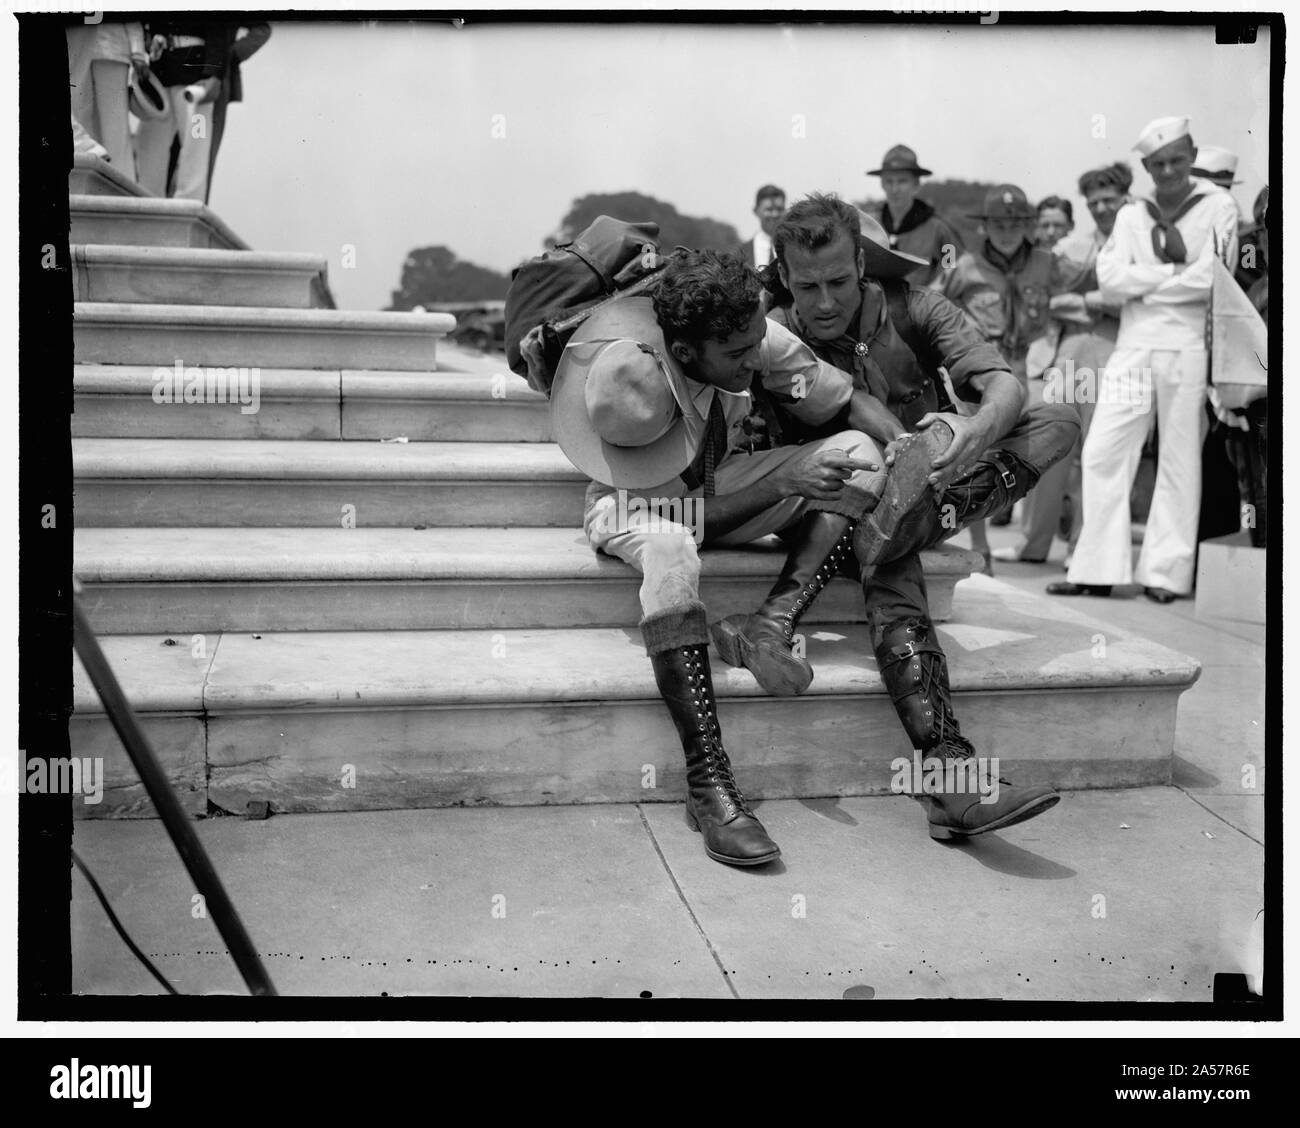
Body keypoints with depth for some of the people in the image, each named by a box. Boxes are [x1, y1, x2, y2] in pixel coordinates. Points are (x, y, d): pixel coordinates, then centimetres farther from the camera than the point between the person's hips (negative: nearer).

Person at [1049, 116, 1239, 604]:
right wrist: (1177, 271, -6)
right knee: (1102, 452, -4)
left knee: (1180, 459, 0)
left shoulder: (1218, 207, 5)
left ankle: (1166, 572, 6)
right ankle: (1098, 569, 1)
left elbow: (1210, 280, -7)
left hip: (1189, 346, -3)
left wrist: (1142, 282, -4)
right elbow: (1110, 278, 0)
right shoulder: (1131, 214, 15)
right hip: (1133, 345, 3)